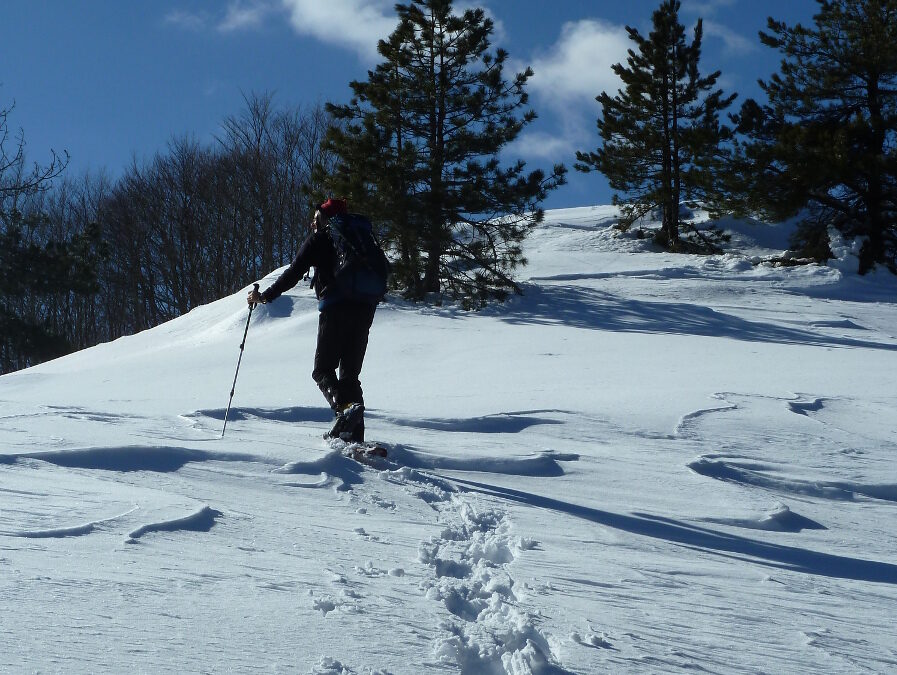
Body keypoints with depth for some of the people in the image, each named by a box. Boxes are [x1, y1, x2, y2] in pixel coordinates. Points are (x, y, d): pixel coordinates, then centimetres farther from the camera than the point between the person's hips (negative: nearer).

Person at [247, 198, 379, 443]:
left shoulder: (319, 239, 7)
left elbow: (294, 273, 2)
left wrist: (265, 296, 8)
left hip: (335, 310, -5)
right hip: (365, 310, 5)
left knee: (323, 370, 1)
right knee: (350, 372, 10)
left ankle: (345, 406, -29)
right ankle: (355, 434, 0)